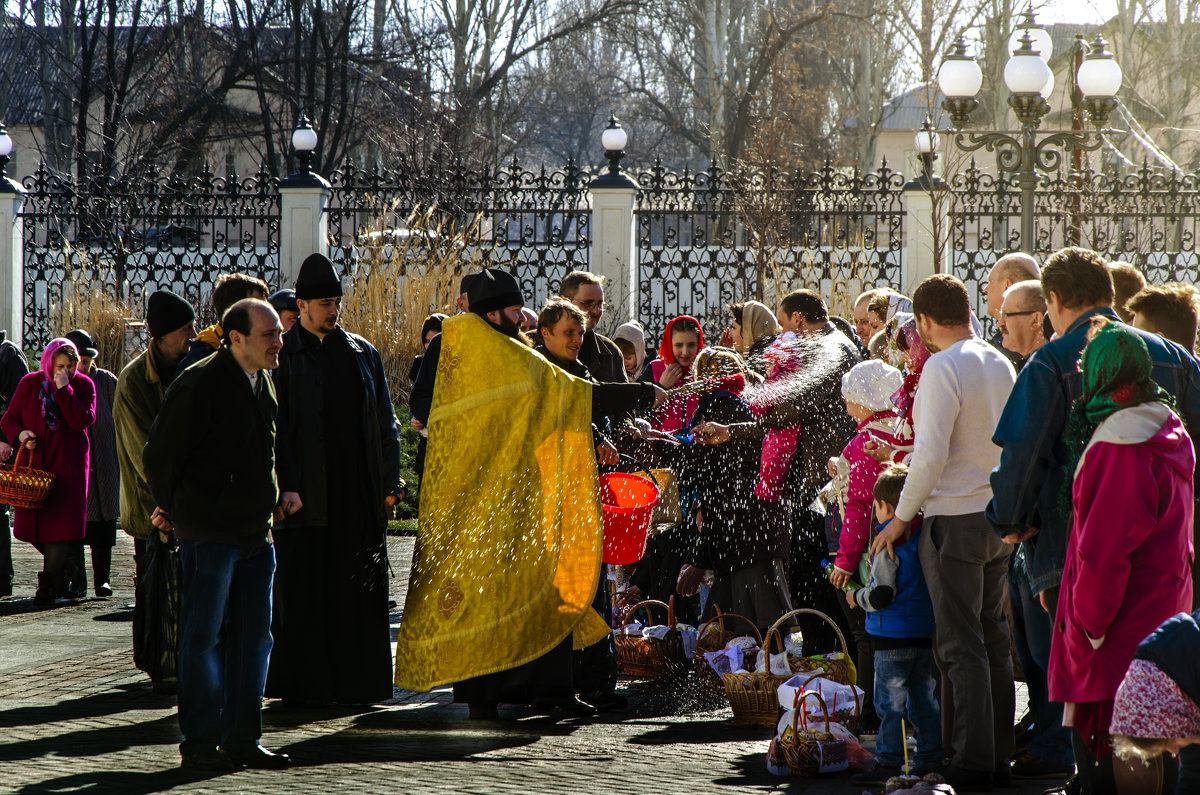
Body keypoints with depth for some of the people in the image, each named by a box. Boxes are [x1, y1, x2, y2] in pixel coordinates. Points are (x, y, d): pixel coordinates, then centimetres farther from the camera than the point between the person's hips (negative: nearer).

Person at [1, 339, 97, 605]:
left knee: (58, 522, -9)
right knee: (29, 524, 3)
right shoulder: (30, 383, 4)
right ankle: (58, 564, 28)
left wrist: (64, 389, -19)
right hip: (34, 461, 3)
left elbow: (82, 421, -16)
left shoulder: (83, 385, -1)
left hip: (67, 465, -3)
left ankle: (48, 583, -3)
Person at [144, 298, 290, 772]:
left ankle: (242, 739, 15)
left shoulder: (263, 382, 11)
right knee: (203, 637, -2)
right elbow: (160, 455, -8)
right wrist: (175, 509, 3)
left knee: (253, 637, 9)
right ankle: (200, 744, 4)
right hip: (209, 534, -8)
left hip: (255, 532, 8)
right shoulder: (198, 385, -15)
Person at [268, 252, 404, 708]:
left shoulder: (362, 354, 13)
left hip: (359, 494, 4)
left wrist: (389, 481, 6)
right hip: (307, 494, -4)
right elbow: (275, 427, -6)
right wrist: (285, 486, -16)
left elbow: (385, 423, 14)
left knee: (359, 591, 5)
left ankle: (357, 680, 11)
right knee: (304, 592, -1)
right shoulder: (283, 356, -1)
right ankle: (303, 684, 3)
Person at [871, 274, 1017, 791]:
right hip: (1000, 515, 8)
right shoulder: (1001, 364, 9)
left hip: (955, 518, -8)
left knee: (961, 647, -4)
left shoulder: (943, 367, -15)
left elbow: (931, 455, -19)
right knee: (994, 641, 13)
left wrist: (901, 517, -10)